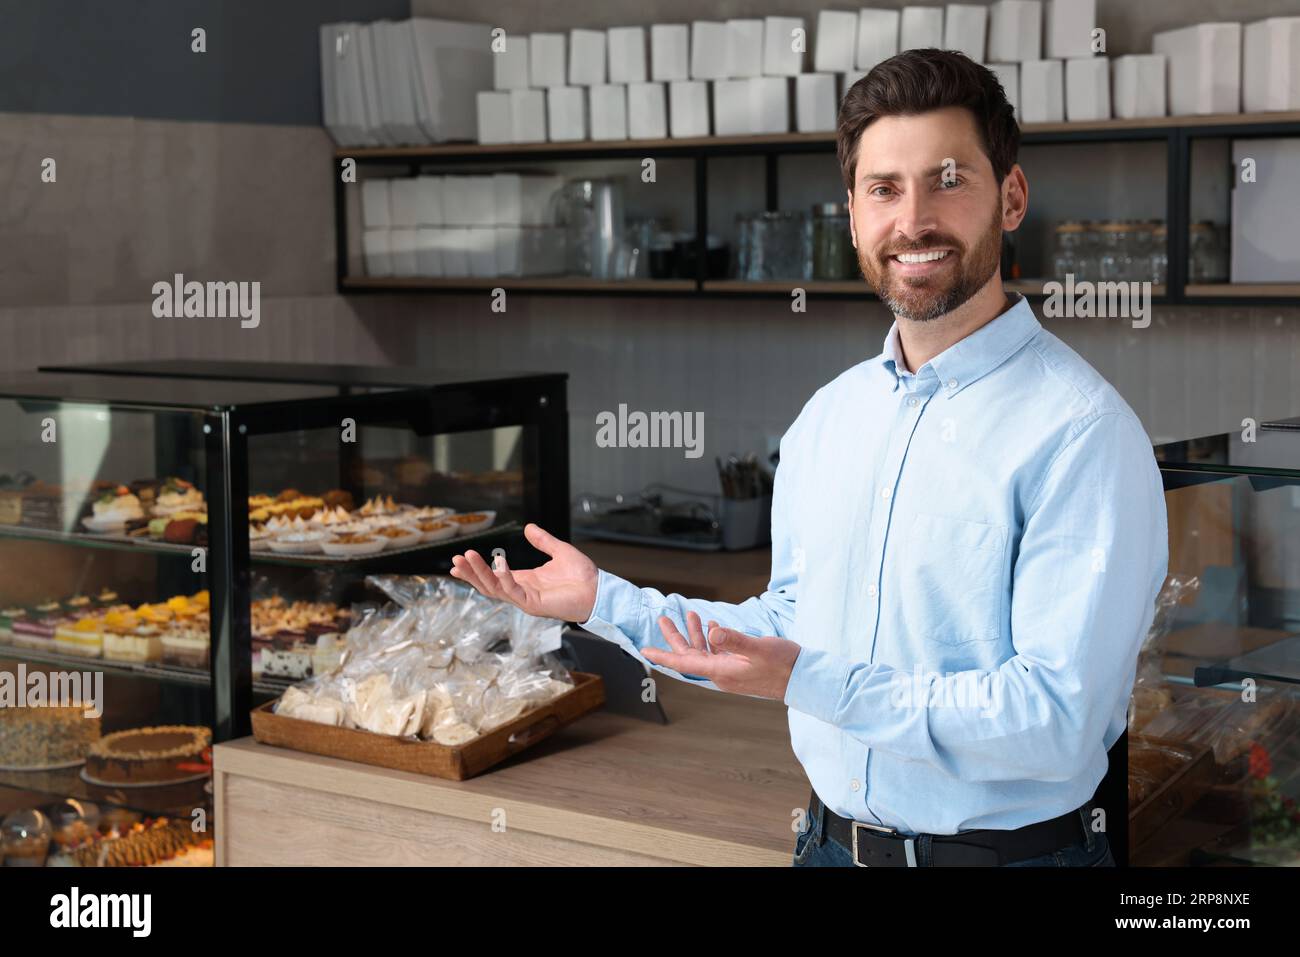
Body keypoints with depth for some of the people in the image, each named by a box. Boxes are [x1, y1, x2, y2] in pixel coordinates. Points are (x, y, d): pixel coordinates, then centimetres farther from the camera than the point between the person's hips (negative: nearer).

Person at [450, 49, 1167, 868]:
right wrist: (608, 603, 7)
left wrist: (816, 684, -28)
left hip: (1010, 847, -5)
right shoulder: (827, 417, 4)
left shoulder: (1082, 432, -18)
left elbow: (1058, 720, -23)